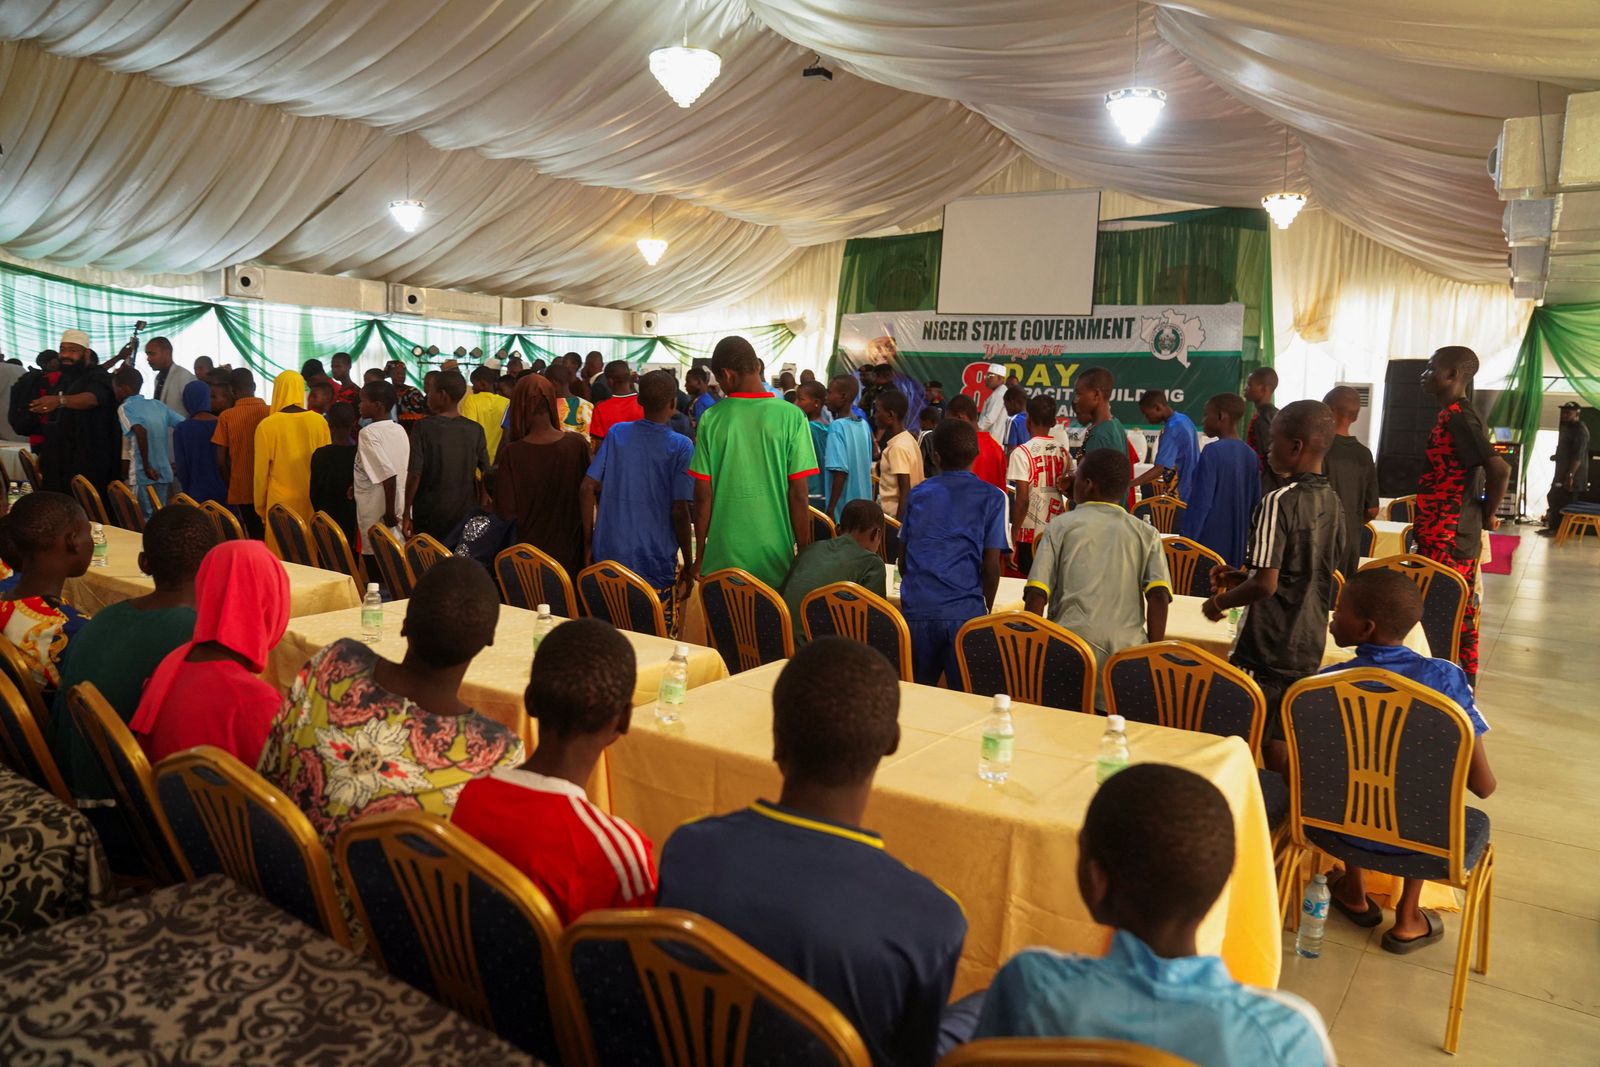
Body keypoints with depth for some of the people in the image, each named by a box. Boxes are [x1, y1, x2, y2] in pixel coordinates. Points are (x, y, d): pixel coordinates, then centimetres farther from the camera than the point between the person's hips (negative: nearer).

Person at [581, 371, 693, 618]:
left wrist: (588, 543, 8)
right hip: (655, 566, -4)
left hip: (608, 557, 4)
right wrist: (689, 564, 0)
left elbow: (587, 489, 0)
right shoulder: (681, 446, -7)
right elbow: (679, 510, -11)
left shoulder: (616, 433, 3)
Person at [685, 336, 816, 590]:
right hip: (774, 559, -1)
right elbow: (797, 495, -6)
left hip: (722, 559, 1)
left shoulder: (711, 419, -4)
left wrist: (698, 557, 10)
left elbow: (703, 496, -1)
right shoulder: (791, 417, -7)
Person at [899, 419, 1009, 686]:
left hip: (915, 608, 3)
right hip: (964, 612, -2)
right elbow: (990, 566, -1)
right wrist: (987, 607, 15)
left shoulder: (917, 494, 11)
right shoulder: (992, 498, 3)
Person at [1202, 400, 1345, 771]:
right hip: (1309, 647, 8)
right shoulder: (1332, 503, 7)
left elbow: (1265, 584, -22)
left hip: (1267, 649, -8)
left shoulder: (1279, 502, -18)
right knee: (1279, 746, 16)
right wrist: (1241, 576, 16)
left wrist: (1219, 603, -5)